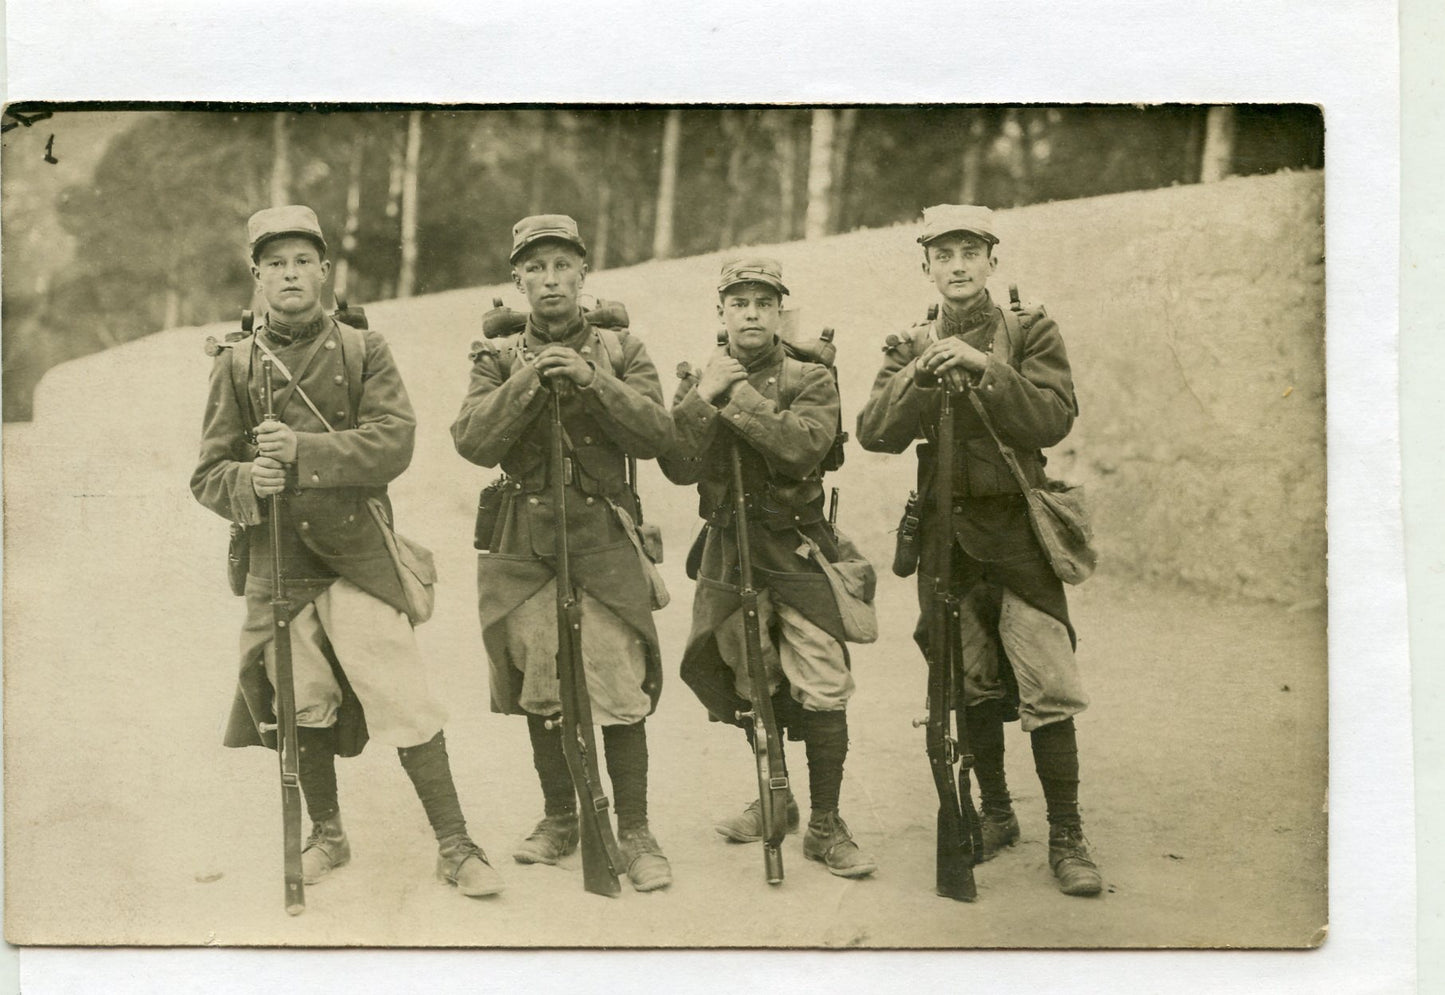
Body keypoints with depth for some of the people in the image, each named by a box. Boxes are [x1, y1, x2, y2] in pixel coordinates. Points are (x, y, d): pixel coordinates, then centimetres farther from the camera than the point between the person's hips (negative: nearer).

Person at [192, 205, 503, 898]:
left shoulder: (364, 351, 4)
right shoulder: (235, 365, 8)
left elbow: (394, 442, -10)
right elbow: (208, 475, 6)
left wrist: (304, 451, -21)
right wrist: (248, 483, -17)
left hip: (357, 553, -2)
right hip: (277, 559, 2)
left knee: (401, 697, -9)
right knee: (302, 703, 10)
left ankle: (455, 846, -2)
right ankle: (327, 835, 30)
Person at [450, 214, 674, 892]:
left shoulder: (622, 353, 9)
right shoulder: (499, 359, 10)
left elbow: (655, 435, -6)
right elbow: (474, 442, -5)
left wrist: (592, 380, -16)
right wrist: (527, 384, -16)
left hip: (604, 538, -2)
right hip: (524, 543, 2)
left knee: (621, 690, -8)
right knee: (539, 688, 8)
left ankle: (634, 833, 2)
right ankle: (559, 819, 24)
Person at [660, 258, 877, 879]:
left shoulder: (811, 381, -1)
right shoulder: (696, 384, 8)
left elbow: (799, 447, -21)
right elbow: (679, 468, -6)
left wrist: (737, 394, -20)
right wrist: (704, 398, -18)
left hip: (797, 548, -3)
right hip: (729, 549, 3)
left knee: (822, 691, -11)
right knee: (748, 686, 13)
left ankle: (825, 827, -3)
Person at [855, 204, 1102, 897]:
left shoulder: (1029, 331, 2)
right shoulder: (910, 345, 9)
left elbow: (1053, 419, -12)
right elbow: (875, 434, -4)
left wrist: (983, 367, -21)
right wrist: (922, 375, -19)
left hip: (1017, 530, -3)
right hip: (947, 533, 3)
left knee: (1048, 689, -9)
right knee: (972, 687, 9)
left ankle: (1067, 838, 0)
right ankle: (995, 815, 26)